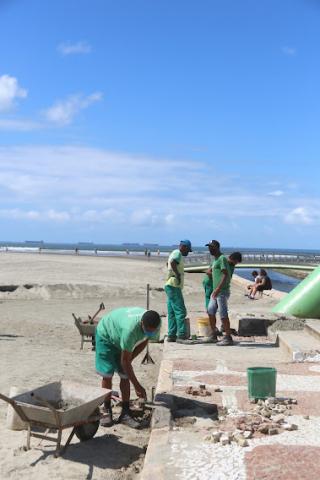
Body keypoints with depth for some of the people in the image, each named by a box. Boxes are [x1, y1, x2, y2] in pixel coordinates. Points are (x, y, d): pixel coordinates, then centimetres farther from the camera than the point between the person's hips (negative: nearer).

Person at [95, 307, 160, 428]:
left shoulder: (153, 324, -25)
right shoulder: (130, 329, -44)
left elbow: (144, 342, -2)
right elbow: (124, 361, -35)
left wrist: (130, 358, -10)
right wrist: (137, 386, -30)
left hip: (120, 338, 6)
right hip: (105, 335, -6)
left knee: (125, 376, -2)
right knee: (107, 375, -9)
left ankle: (125, 413, 4)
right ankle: (107, 411, 7)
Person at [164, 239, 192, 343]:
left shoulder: (174, 253, 21)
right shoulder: (177, 253, -10)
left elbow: (168, 263, 40)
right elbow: (173, 263, -31)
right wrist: (178, 275, -24)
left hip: (171, 287, 10)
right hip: (174, 286, -10)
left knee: (172, 312, 10)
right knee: (180, 311, -12)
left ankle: (171, 335, 13)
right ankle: (181, 335, -14)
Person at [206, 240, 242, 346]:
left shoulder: (222, 259, -11)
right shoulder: (215, 259, 19)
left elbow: (225, 275, -20)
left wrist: (218, 289, -25)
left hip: (222, 291, -10)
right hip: (216, 292, 10)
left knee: (223, 315, -7)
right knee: (210, 312, 10)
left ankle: (228, 338, 0)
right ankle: (214, 336, 18)